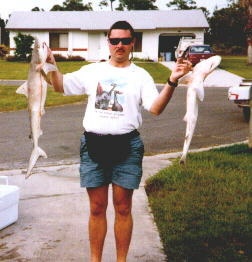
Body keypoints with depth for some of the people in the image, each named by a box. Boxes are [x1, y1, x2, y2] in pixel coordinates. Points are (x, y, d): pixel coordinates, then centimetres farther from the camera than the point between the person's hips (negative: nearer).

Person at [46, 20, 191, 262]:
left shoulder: (140, 76, 2)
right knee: (97, 208, 10)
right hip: (93, 145, 2)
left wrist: (172, 81, -23)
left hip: (126, 146, -1)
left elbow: (156, 108, -10)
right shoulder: (92, 70, 8)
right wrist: (52, 64, -1)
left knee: (123, 208, 8)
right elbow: (60, 86, 14)